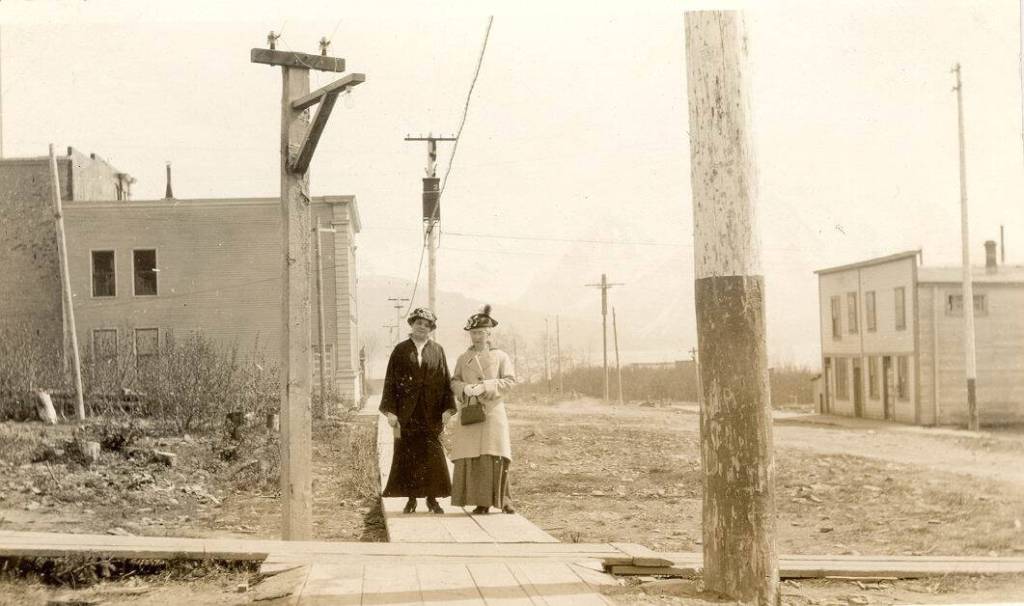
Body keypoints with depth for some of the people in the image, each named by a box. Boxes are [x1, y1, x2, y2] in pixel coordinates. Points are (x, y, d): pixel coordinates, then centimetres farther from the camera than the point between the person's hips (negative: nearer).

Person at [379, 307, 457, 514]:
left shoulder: (437, 351, 8)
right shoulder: (400, 350, 5)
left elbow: (445, 380, 6)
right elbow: (391, 381, 2)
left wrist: (447, 410, -3)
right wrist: (391, 411, -6)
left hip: (431, 412, 1)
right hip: (407, 412, -1)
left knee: (432, 456, 0)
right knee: (407, 455, 0)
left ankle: (432, 498, 8)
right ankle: (411, 499, 7)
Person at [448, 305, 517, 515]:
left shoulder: (500, 356, 7)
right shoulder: (463, 359, 15)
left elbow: (509, 380, -1)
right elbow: (454, 381, 14)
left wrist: (485, 387, -13)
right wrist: (464, 388, -10)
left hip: (493, 411, -2)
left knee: (495, 456, -9)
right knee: (472, 457, -4)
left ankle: (503, 500, 0)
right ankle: (482, 501, 1)